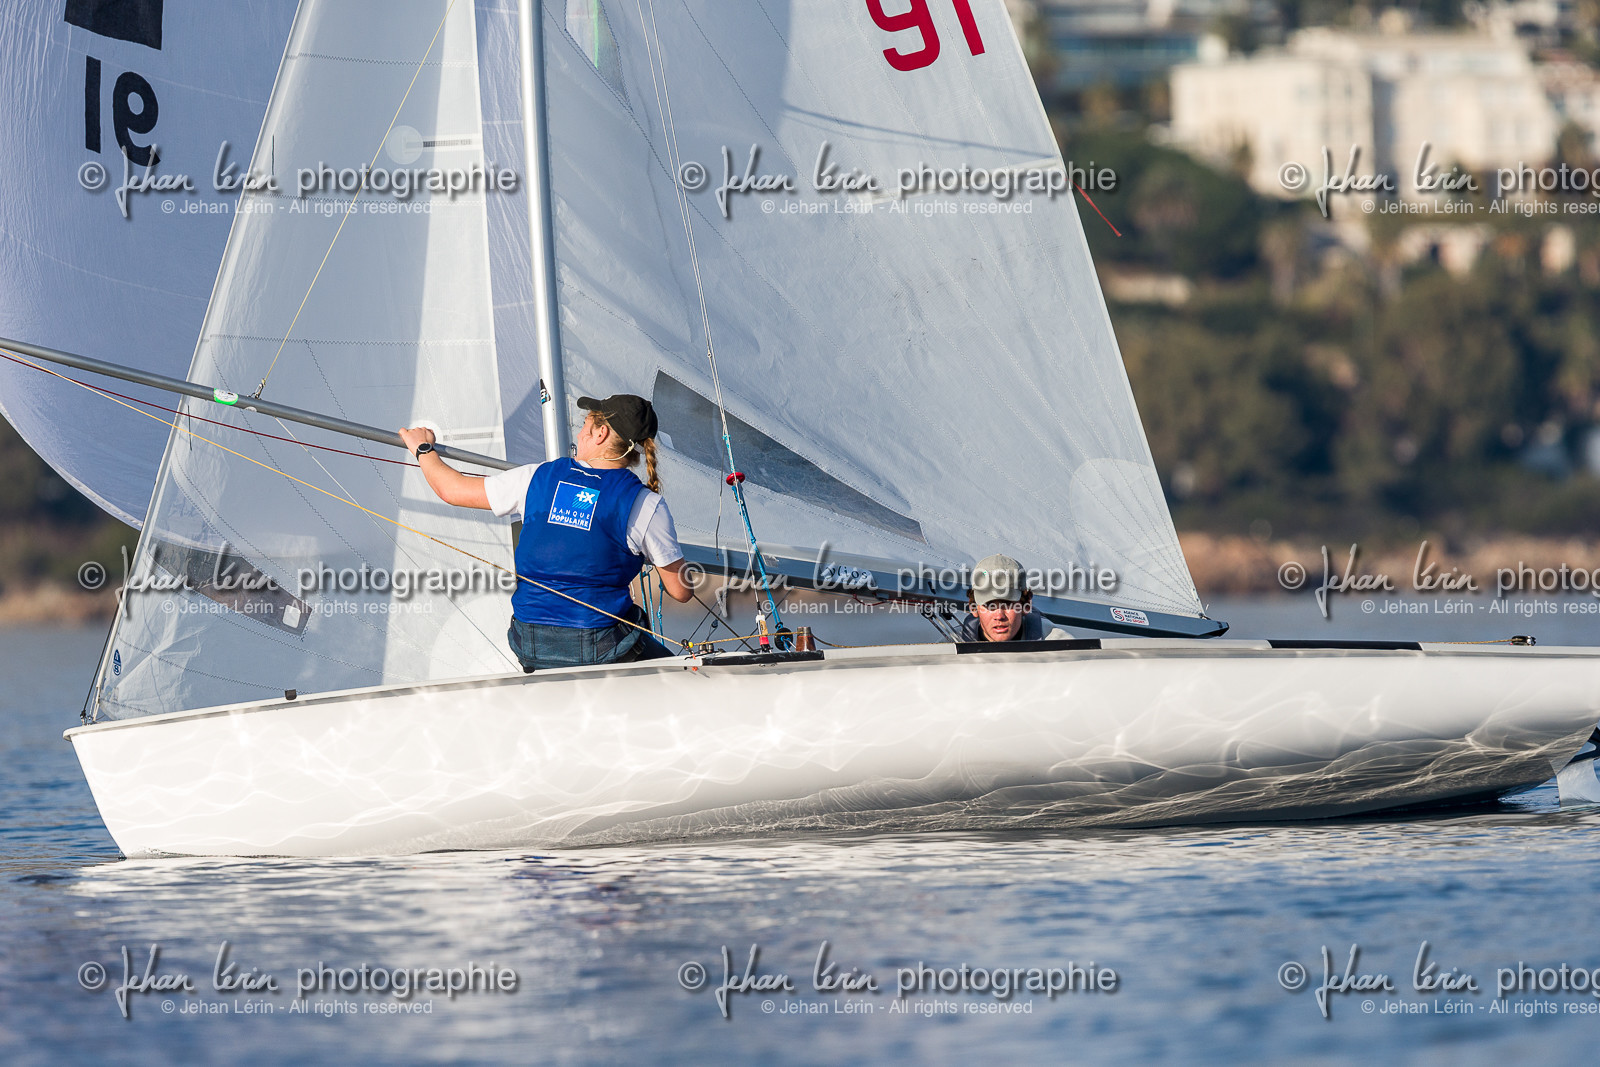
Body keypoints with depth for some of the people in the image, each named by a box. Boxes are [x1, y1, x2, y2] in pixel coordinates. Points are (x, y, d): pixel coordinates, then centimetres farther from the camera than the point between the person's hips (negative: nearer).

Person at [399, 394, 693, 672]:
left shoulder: (538, 479, -1)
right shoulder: (646, 505, -9)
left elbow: (452, 490, 9)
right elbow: (681, 591, -2)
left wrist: (424, 450, 30)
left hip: (531, 647, 4)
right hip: (602, 650, -4)